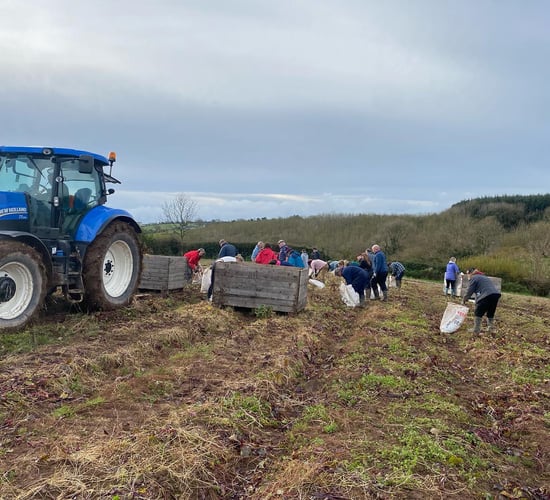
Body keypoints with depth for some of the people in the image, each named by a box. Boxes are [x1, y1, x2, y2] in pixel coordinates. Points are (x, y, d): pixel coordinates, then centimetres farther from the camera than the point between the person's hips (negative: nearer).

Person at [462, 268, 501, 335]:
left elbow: (469, 291, 2)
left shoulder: (473, 278, 5)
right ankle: (491, 328, 26)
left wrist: (464, 300, 15)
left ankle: (476, 330, 3)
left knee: (478, 313, 2)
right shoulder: (483, 276, 32)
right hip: (496, 294, 8)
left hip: (487, 295, -8)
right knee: (491, 313, 23)